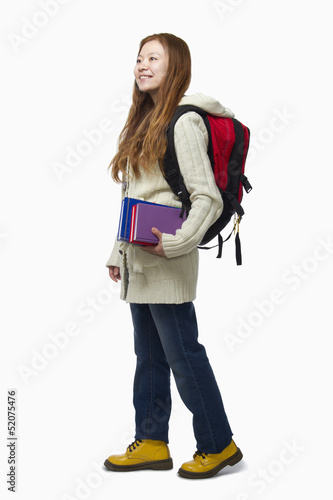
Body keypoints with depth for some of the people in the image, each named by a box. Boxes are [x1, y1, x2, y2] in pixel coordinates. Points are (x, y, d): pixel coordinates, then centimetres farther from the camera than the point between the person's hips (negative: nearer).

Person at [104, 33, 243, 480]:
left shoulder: (184, 122, -10)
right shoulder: (143, 122, 16)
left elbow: (208, 199, -15)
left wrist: (175, 243, -23)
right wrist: (119, 252, 17)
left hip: (167, 262, -9)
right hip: (138, 262, 9)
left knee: (184, 355, -1)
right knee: (149, 356, 14)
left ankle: (218, 444, 14)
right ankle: (151, 443, 24)